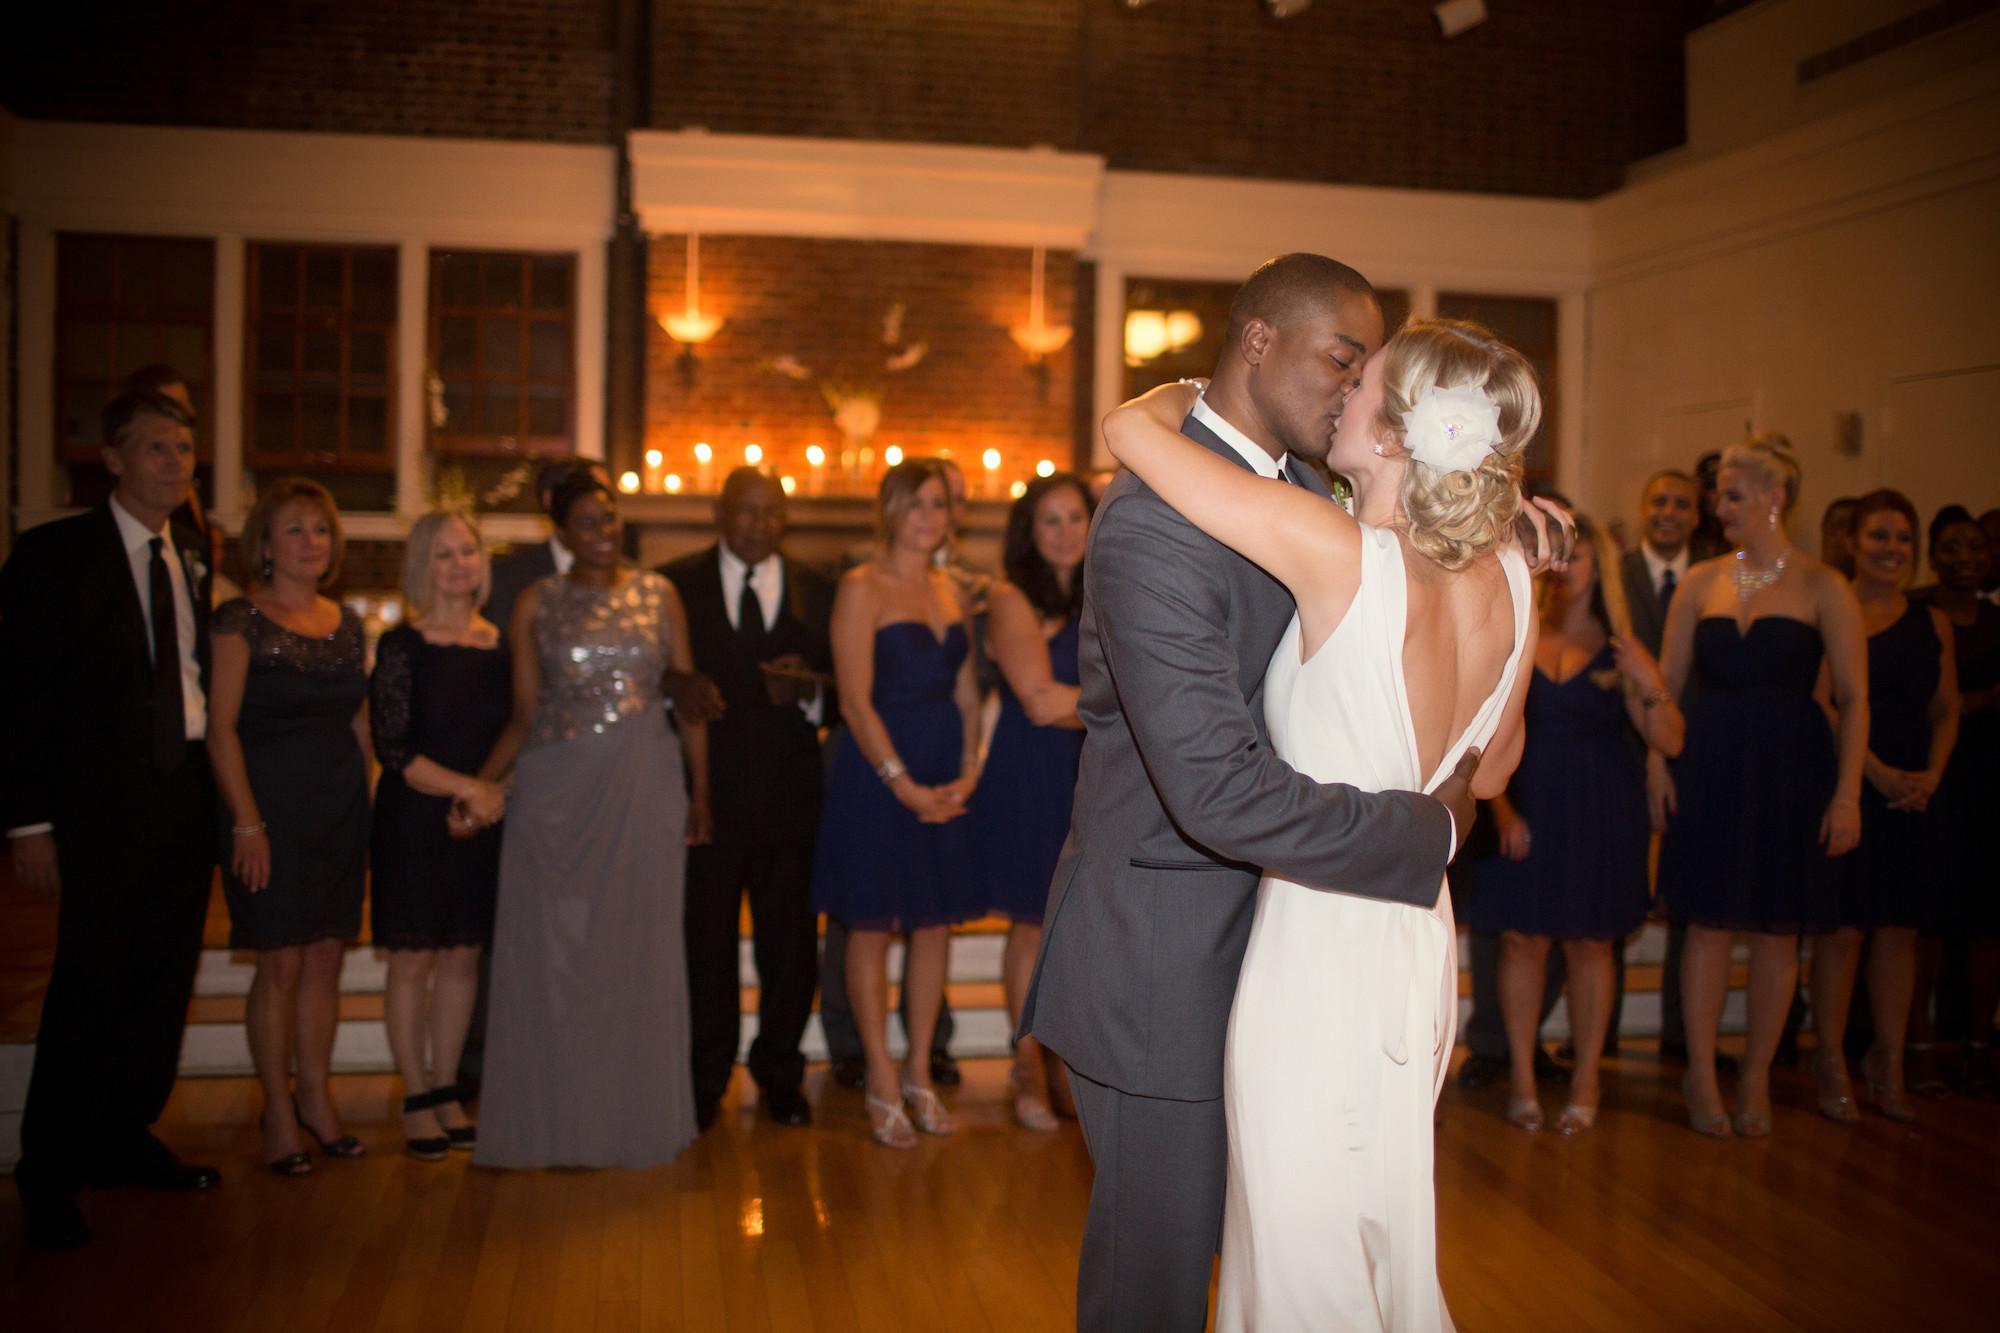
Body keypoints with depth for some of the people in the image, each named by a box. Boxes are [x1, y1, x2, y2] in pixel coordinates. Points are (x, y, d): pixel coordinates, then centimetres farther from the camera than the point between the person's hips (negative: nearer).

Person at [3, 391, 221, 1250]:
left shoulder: (192, 560, 12)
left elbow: (198, 677, 11)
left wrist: (220, 795, 3)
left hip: (189, 798, 6)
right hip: (106, 802, -6)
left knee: (163, 983, 12)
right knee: (89, 985, 0)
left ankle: (123, 1139, 27)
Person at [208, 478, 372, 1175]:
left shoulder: (347, 622, 11)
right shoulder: (241, 620, -6)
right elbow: (222, 728, -9)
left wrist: (366, 814, 11)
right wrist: (247, 823, -15)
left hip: (342, 810, 5)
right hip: (274, 806, -5)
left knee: (326, 959, 8)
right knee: (281, 965, -2)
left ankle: (315, 1097, 20)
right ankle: (278, 1110, 10)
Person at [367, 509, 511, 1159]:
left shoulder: (500, 643, 7)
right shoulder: (402, 646, -6)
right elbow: (394, 750, -12)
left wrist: (496, 793, -3)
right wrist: (467, 788, -18)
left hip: (484, 821, 4)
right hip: (415, 822, -4)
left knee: (463, 959, 9)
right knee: (413, 961, 2)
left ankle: (446, 1094, 20)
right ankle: (417, 1103, 13)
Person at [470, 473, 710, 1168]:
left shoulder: (658, 594, 7)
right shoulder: (537, 605, 5)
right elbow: (523, 716, 4)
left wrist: (699, 792, 4)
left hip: (644, 787, 1)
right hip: (557, 790, -1)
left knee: (639, 949, 6)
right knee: (555, 950, 3)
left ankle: (637, 1112, 19)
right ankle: (559, 1117, 15)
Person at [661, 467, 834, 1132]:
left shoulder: (817, 591, 11)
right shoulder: (673, 585, 6)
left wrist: (809, 688, -14)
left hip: (789, 788, 2)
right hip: (704, 785, -1)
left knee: (790, 941, 6)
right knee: (704, 939, 5)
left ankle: (780, 1076, 21)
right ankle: (705, 1080, 19)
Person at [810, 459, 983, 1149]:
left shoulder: (950, 591, 13)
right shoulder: (861, 587, -7)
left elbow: (966, 694, 13)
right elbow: (856, 700, -12)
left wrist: (967, 772, -2)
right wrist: (904, 784, -16)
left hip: (946, 779, 6)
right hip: (875, 774, -6)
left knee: (936, 923, 8)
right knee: (872, 925, 1)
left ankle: (919, 1071, 20)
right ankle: (882, 1083, 10)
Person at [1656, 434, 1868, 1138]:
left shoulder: (1822, 588, -2)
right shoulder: (1701, 582, 6)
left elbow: (1854, 698, -5)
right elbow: (1666, 684, 9)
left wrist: (1846, 793, -11)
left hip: (1790, 769, -1)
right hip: (1710, 767, 2)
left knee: (1777, 929, 6)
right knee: (1709, 924, 2)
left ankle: (1756, 1075, 19)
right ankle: (1700, 1074, 14)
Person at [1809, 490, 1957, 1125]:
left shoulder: (1933, 623, 13)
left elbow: (1946, 710, 13)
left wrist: (1930, 776, -4)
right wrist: (1876, 772, -15)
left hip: (1911, 794, 4)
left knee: (1900, 929, 7)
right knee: (1842, 926, -3)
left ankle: (1889, 1067, 17)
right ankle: (1832, 1066, 7)